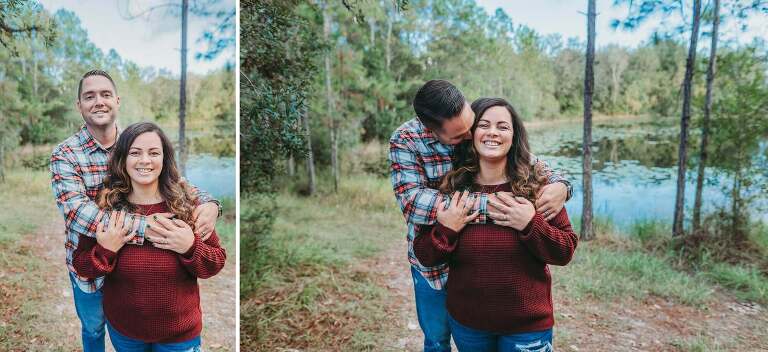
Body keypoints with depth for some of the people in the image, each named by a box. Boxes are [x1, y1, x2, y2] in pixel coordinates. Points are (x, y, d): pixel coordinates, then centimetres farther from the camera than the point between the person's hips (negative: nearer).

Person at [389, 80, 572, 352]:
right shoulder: (405, 141, -20)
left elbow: (532, 162, -2)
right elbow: (412, 201, -33)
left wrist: (558, 183, -26)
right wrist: (481, 205, -42)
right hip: (434, 266, -1)